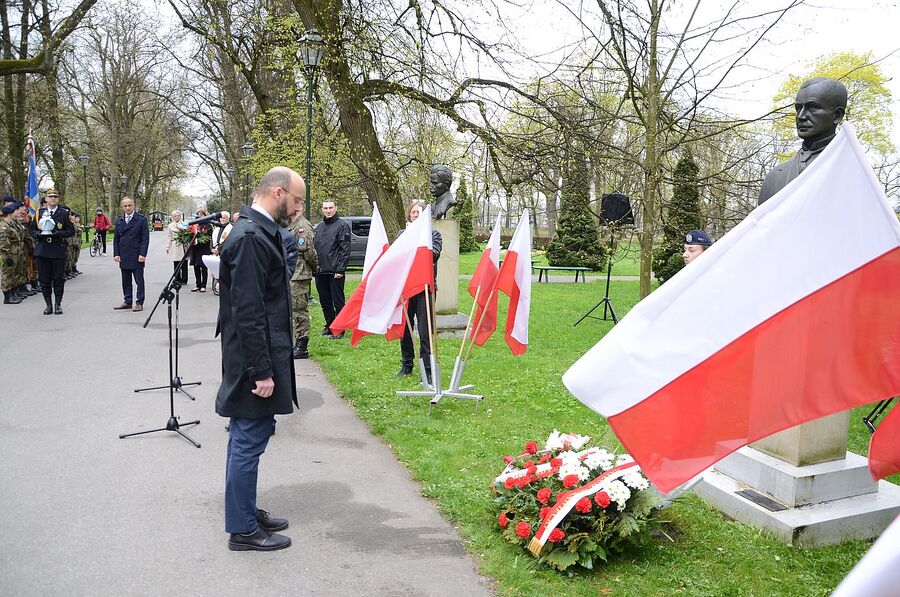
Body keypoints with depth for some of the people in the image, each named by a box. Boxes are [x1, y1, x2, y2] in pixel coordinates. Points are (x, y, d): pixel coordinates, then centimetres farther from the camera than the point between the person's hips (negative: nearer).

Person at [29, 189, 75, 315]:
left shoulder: (64, 213, 3)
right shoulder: (39, 212, 10)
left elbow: (71, 231, 0)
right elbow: (31, 229, 13)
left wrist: (57, 233, -15)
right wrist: (39, 234, -8)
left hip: (58, 251, -2)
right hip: (42, 251, 2)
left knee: (58, 279, 2)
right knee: (44, 279, 5)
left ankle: (58, 304, 12)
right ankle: (48, 304, 13)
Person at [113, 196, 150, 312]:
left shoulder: (141, 219, -2)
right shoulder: (119, 221, 12)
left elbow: (145, 238, -6)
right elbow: (116, 239, 15)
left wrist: (143, 254, -13)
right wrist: (116, 254, 5)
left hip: (137, 257, -5)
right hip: (123, 257, 5)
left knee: (139, 281, 0)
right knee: (126, 281, 10)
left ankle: (139, 303, 5)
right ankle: (127, 302, 17)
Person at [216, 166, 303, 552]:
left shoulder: (260, 231, 11)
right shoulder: (250, 237, -20)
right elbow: (247, 313, -24)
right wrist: (262, 372, -21)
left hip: (260, 358, 10)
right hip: (254, 361, -10)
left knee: (248, 439, 19)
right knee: (249, 440, 2)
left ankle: (246, 512, 34)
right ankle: (242, 530, 16)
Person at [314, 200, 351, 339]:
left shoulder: (342, 225, -5)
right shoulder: (319, 227, 17)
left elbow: (345, 250, -11)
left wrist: (340, 269, -16)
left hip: (335, 272, -7)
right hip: (320, 271, 7)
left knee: (338, 302, 0)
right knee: (325, 302, 13)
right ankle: (329, 326, 25)